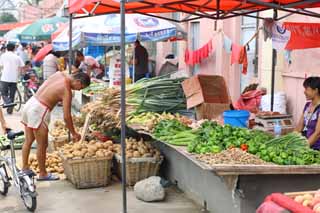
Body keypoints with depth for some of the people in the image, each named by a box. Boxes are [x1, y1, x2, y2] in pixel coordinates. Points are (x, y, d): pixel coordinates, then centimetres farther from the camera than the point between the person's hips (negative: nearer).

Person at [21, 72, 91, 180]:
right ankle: (43, 174, 15)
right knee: (42, 145, 4)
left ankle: (25, 168, 31)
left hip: (30, 103, 9)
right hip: (39, 110, -9)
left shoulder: (59, 74, 4)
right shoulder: (67, 91, -16)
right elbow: (66, 116, -14)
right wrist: (74, 133, -3)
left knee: (28, 141, 19)